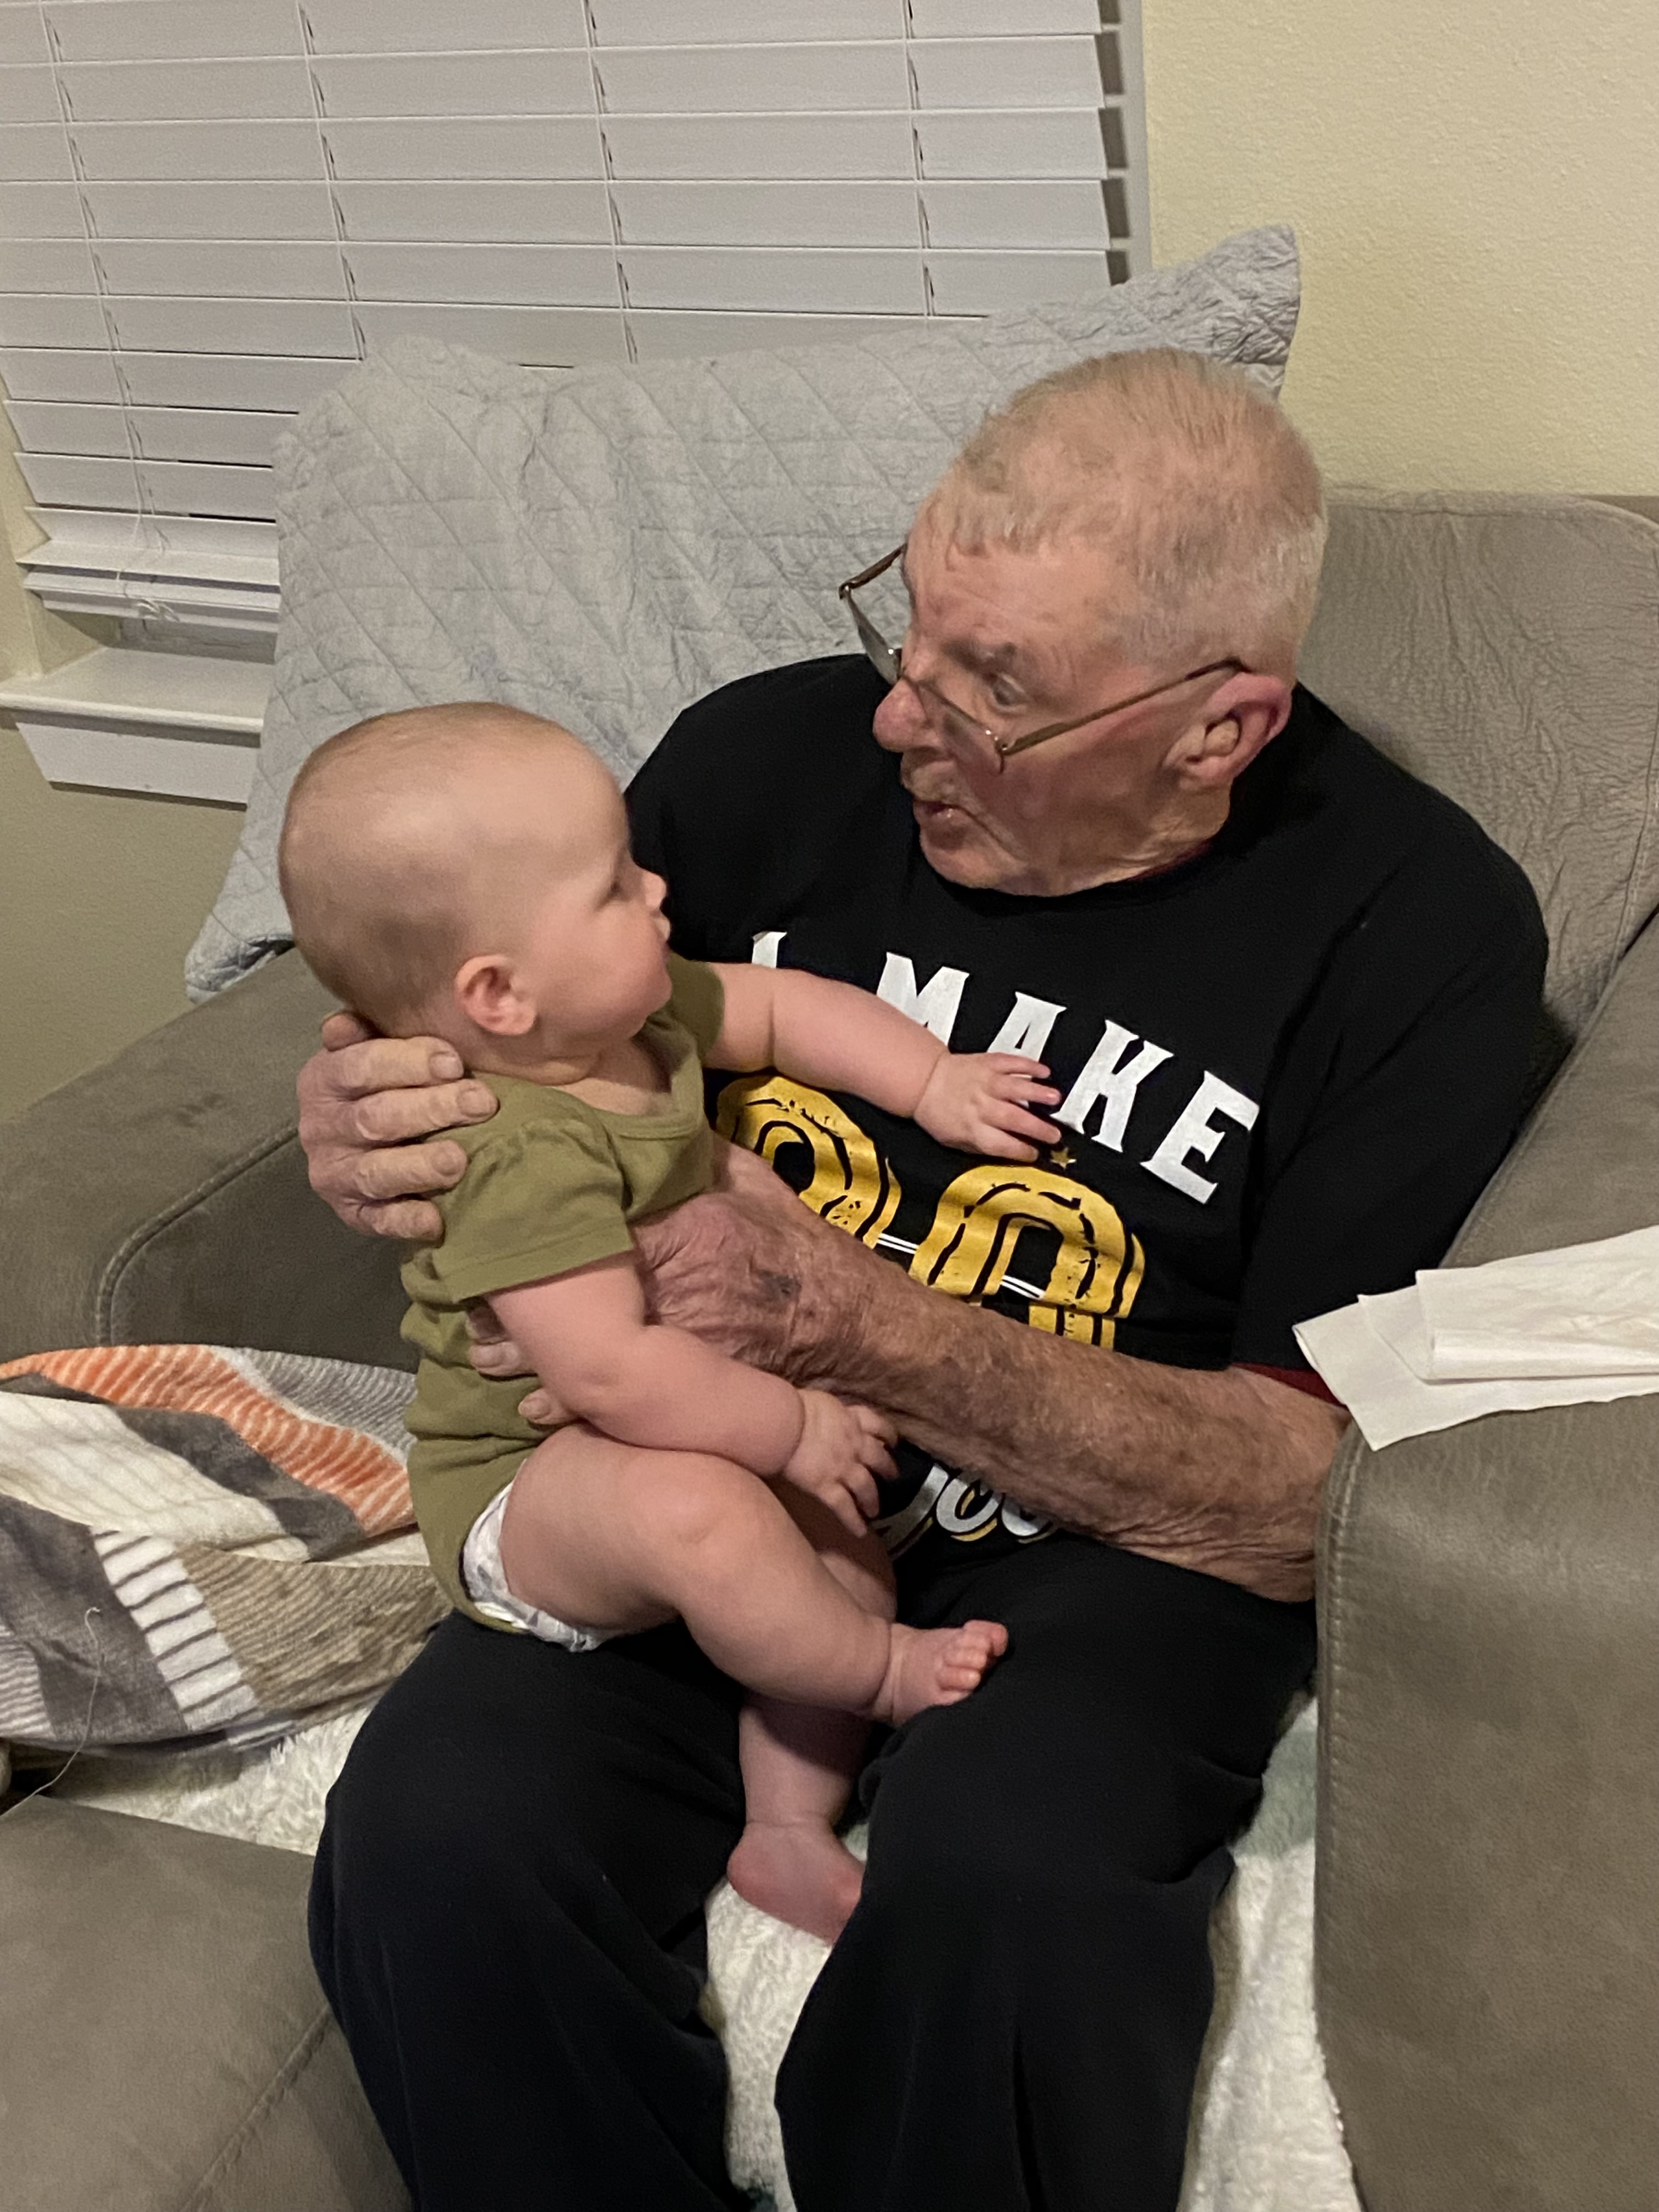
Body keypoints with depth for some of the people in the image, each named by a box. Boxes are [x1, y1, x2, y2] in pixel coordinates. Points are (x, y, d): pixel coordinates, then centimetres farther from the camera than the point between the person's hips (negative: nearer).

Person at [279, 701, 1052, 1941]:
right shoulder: (530, 1157, -31)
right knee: (698, 1513, -36)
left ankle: (789, 1825, 10)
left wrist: (932, 1080, 0)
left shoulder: (632, 1009, -2)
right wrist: (793, 1427, -25)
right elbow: (611, 1372, -36)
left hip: (652, 1444, 10)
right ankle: (886, 1672, -10)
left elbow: (780, 1007, 12)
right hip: (521, 1489, -10)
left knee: (845, 1546, 0)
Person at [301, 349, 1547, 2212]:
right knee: (431, 1830, -27)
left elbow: (1313, 1496, -12)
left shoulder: (1417, 922, -9)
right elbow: (515, 1069, 14)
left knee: (1005, 1883, -34)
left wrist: (851, 1327, -25)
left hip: (1105, 1550, -2)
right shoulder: (769, 756, -1)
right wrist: (363, 1128, -12)